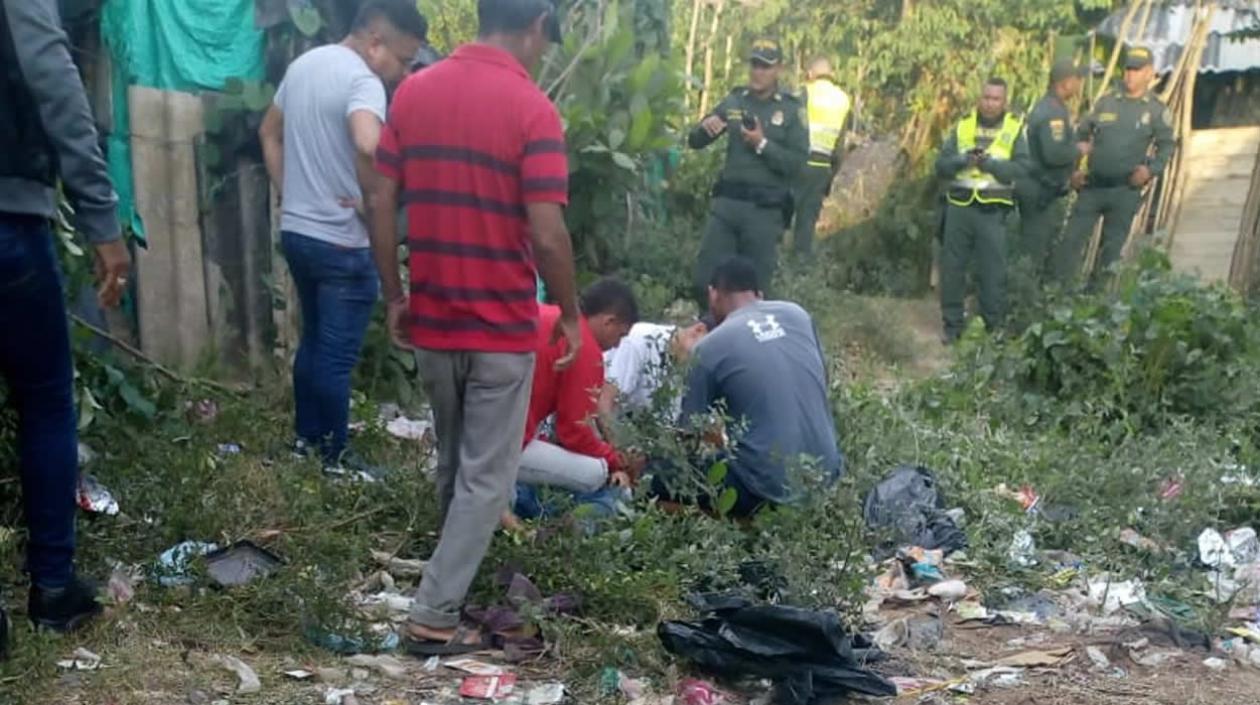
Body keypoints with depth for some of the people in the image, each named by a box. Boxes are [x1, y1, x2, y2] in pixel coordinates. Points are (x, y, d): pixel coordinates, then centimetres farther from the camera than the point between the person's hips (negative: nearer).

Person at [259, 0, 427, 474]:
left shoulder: (304, 64, 10)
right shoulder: (363, 81, -19)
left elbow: (269, 133, 21)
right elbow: (368, 147, -38)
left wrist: (288, 194, 17)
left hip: (295, 231, 9)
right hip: (341, 243, -9)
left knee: (312, 340, 22)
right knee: (337, 355, 3)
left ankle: (306, 436, 33)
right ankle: (333, 457, 15)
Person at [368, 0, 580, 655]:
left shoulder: (412, 91, 2)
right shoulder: (532, 109, -14)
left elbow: (381, 207, 2)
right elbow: (547, 236, -18)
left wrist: (393, 298, 11)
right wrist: (570, 316, -4)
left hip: (431, 319, 6)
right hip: (503, 327, -5)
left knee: (453, 464, 23)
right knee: (487, 475, 7)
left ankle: (458, 567, 39)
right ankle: (434, 615, 8)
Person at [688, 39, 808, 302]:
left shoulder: (792, 110, -2)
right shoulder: (734, 101, 7)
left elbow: (797, 163, -9)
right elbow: (694, 142, 9)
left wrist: (762, 144, -18)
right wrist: (704, 128, -12)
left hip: (765, 210, -3)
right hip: (726, 202, 3)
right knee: (706, 279, 4)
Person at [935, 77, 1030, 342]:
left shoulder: (1015, 129, 3)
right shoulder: (963, 126, 10)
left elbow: (1021, 169, -9)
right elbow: (941, 165, 3)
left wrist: (989, 162, -19)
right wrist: (963, 159, -16)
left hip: (993, 211, -2)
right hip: (960, 206, 2)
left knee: (993, 271, 2)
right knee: (952, 267, 6)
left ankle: (994, 326, 14)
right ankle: (952, 324, 18)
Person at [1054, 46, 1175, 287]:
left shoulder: (1156, 110, 1)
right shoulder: (1106, 101, 6)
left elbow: (1167, 145, 4)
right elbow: (1082, 134, 12)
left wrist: (1151, 169, -14)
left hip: (1126, 189, -1)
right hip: (1093, 185, 2)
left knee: (1112, 245, 6)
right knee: (1072, 238, -2)